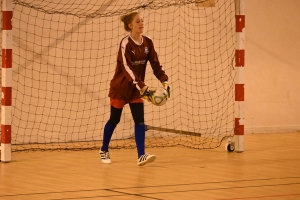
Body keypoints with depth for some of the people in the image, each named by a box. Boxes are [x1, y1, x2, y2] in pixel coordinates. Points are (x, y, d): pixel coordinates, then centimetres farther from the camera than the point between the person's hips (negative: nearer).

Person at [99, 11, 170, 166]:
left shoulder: (148, 42, -2)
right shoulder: (125, 43, -20)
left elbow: (155, 64, -1)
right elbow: (126, 68, -28)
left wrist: (164, 81, -18)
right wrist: (143, 87, -37)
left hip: (136, 88, 5)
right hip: (121, 86, -5)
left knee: (139, 119, -8)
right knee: (114, 119, 7)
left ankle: (141, 156, -14)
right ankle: (104, 151, 27)